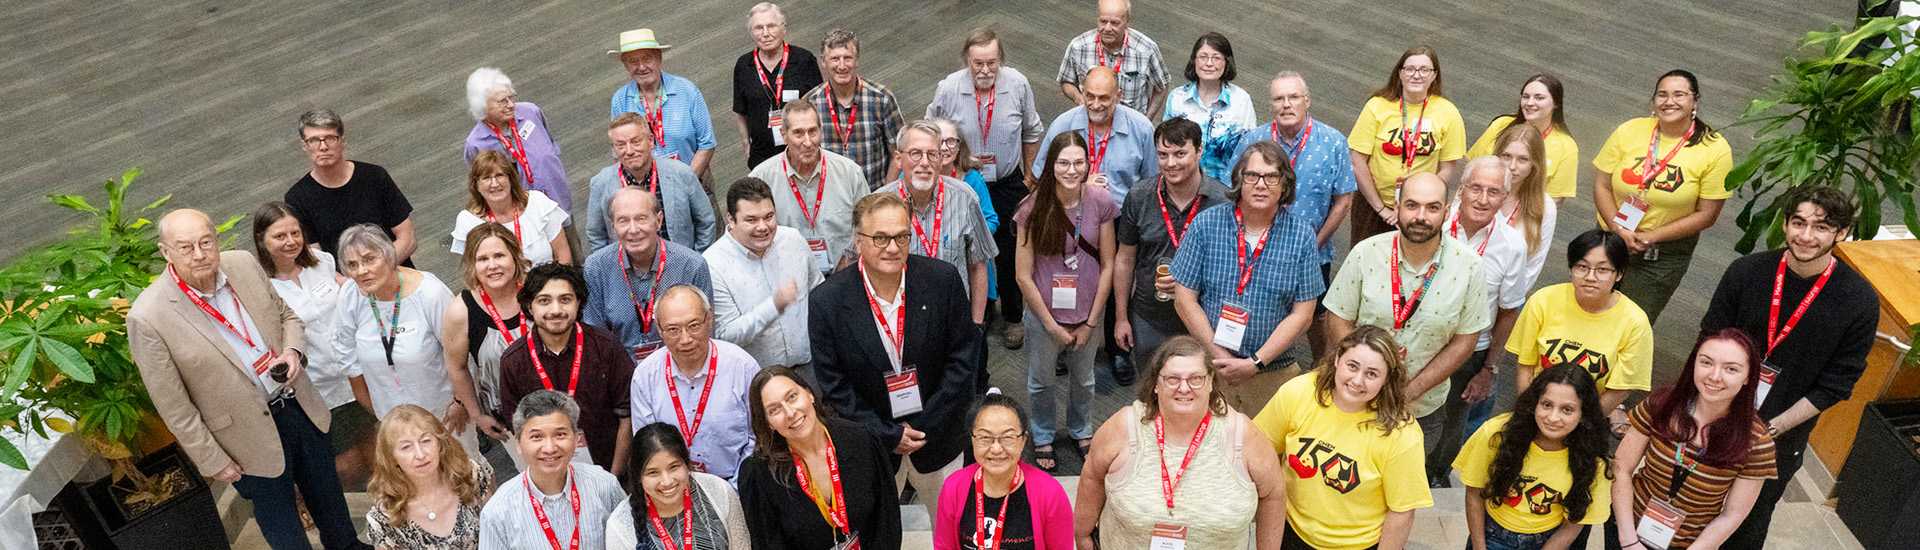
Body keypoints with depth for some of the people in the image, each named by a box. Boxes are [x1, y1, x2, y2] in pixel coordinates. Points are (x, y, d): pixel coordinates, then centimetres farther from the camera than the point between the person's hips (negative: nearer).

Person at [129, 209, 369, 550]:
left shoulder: (244, 264, -10)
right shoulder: (148, 317, -22)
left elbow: (286, 315, 8)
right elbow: (174, 406, -14)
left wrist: (293, 350, -14)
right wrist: (213, 461, -9)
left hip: (300, 405, 5)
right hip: (251, 437, -4)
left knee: (328, 494, 27)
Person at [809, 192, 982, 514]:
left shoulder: (942, 281, -14)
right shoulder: (827, 301, -17)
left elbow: (963, 358, -7)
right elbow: (834, 387, -11)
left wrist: (925, 426, -11)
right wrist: (889, 436, -13)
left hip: (937, 436, 1)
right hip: (870, 445, -1)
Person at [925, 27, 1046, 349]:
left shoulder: (1018, 84, -12)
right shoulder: (948, 89, -16)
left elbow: (1032, 132, 4)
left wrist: (1030, 175, 9)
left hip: (1008, 184, 1)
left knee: (1010, 254, 9)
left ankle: (1012, 319, 27)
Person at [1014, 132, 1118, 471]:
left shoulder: (1100, 204, -12)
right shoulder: (1034, 208, -17)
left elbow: (1108, 266, -5)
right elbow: (1023, 276, -13)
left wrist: (1090, 322, -6)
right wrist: (1053, 325, -10)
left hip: (1089, 313, 2)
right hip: (1044, 314, -1)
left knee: (1083, 379, 23)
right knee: (1040, 381, 18)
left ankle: (1081, 430, 50)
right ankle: (1043, 438, 44)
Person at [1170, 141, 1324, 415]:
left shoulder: (1302, 235, -3)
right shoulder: (1206, 224, -4)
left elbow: (1302, 314, -4)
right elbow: (1184, 299, -4)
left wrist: (1255, 363, -11)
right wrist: (1220, 357, -10)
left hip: (1273, 371, 0)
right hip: (1208, 368, 0)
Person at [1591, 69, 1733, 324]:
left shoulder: (1716, 150, -10)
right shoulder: (1629, 131, -5)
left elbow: (1706, 214, -9)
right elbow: (1602, 185, -3)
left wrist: (1651, 236, -15)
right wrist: (1619, 230, -16)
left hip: (1665, 254, -2)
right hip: (1611, 239, 2)